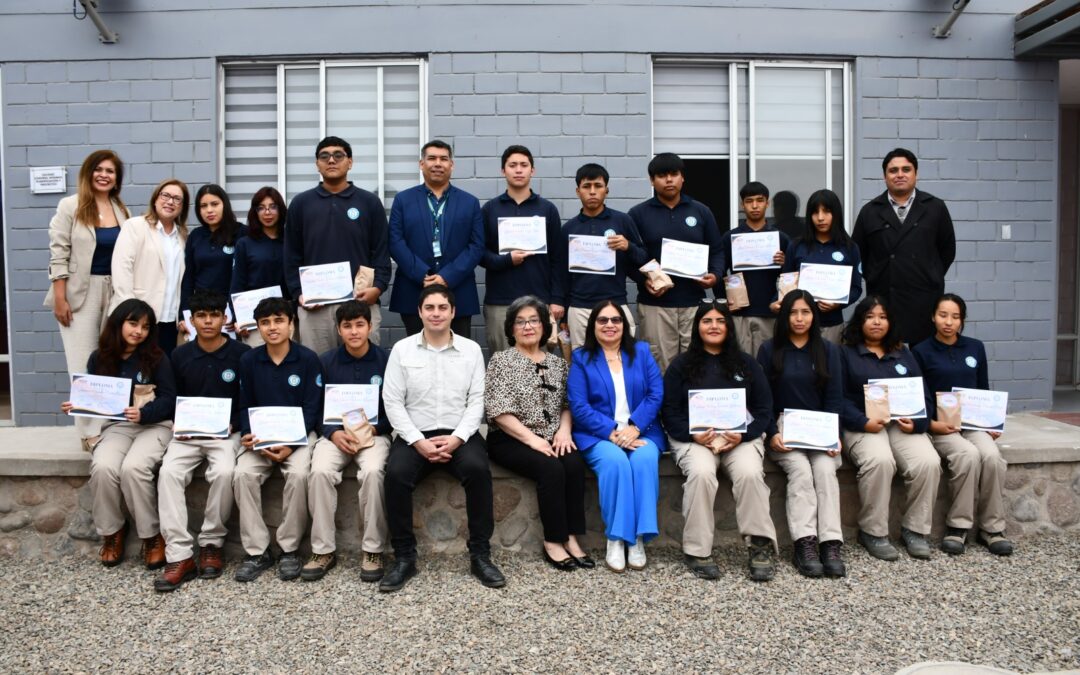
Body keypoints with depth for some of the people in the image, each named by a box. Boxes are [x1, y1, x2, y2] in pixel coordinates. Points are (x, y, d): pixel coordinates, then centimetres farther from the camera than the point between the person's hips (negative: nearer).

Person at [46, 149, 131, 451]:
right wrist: (59, 297, -12)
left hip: (113, 292, 4)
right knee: (84, 365, -2)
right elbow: (58, 253, -6)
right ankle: (91, 432, 4)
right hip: (80, 293, -4)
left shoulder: (121, 210, 10)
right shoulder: (70, 206, -2)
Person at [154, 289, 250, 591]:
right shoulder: (180, 355, 8)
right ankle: (179, 555, -24)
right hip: (188, 432, 3)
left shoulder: (241, 354, -2)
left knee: (224, 472, -32)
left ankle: (211, 544, -10)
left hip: (226, 432, -3)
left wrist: (232, 425, -13)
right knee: (169, 472, -26)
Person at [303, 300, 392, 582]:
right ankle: (324, 549, -14)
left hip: (375, 433, -2)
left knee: (373, 472, -33)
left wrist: (370, 431, -14)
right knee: (320, 472, -29)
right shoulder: (326, 362, 5)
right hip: (335, 434, 2)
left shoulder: (386, 360, -1)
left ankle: (373, 550, -18)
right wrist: (334, 434, -12)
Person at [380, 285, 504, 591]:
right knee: (396, 474, -29)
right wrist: (418, 441, -13)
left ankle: (480, 555, -16)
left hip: (460, 435, 0)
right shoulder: (402, 349, 4)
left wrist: (457, 438, -15)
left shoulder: (471, 349, 5)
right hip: (415, 435, 0)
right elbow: (392, 402, 0)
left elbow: (477, 401, 1)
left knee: (478, 469, -30)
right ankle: (404, 557, -13)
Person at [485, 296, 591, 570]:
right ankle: (553, 542, -17)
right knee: (551, 469, -29)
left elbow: (566, 404, 13)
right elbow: (499, 412, -10)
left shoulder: (557, 362, 14)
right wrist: (532, 438, -18)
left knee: (575, 464, -25)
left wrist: (564, 430, -7)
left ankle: (571, 538, -19)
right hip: (511, 441, -4)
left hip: (551, 439, 4)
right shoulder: (501, 361, -2)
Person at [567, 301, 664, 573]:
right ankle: (615, 538, -23)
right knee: (614, 461, -33)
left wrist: (634, 427, -15)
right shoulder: (581, 358, 7)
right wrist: (612, 432, -17)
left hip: (641, 432, 2)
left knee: (645, 459, -31)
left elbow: (656, 393, 1)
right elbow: (578, 406, -4)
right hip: (599, 435, -1)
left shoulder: (642, 352, 12)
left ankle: (638, 538, -23)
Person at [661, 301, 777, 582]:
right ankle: (698, 550, -23)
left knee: (750, 473, -30)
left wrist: (742, 435, -10)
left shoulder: (746, 364, 15)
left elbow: (764, 409, 9)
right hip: (693, 437, -1)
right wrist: (694, 436, -14)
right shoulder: (681, 365, 11)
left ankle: (760, 546, -19)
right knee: (701, 473, -33)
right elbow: (670, 413, 5)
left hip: (741, 437, 1)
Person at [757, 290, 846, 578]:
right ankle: (805, 544, -31)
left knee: (825, 469, -26)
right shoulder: (769, 350, 6)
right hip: (783, 427, -1)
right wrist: (772, 433, -10)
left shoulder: (828, 350, 12)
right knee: (800, 469, -28)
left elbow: (835, 397, 7)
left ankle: (831, 544, -29)